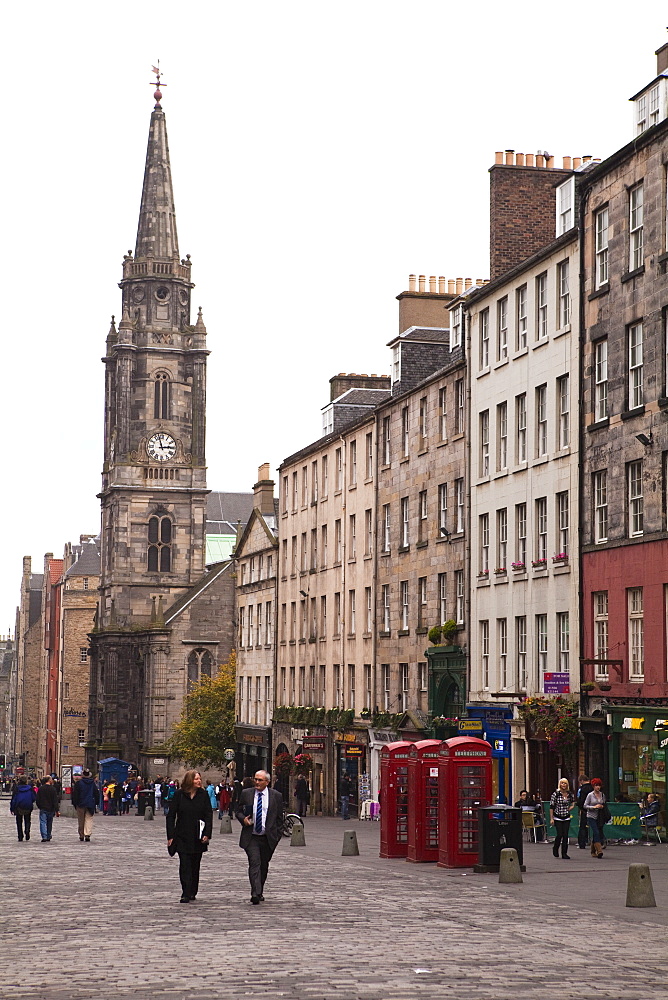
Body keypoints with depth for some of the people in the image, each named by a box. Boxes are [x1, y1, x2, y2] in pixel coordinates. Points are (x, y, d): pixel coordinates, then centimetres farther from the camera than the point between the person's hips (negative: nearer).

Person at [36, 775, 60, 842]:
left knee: (43, 822, -3)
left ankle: (44, 837, -18)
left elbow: (37, 799, 3)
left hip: (43, 809, 0)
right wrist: (56, 811, -7)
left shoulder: (40, 788, -1)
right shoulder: (53, 789, -7)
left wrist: (39, 807, 18)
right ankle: (48, 837, 24)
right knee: (49, 823, 15)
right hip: (50, 809, 0)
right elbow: (55, 801, -8)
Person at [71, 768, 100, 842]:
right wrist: (96, 802, 16)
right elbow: (97, 793, 8)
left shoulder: (79, 783, -4)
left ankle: (81, 835, 13)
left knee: (81, 820, 9)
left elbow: (75, 794, -4)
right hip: (90, 804, 1)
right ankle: (87, 834, -15)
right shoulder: (93, 783, 4)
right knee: (89, 819, -1)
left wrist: (74, 803, 3)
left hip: (81, 805, -1)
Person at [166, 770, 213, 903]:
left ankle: (192, 892, 20)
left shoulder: (203, 795, 2)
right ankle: (186, 894, -9)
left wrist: (207, 834, -7)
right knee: (185, 865, -8)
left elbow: (209, 815, 3)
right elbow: (171, 816, 0)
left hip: (198, 837, 2)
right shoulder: (179, 795, -2)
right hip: (182, 836, -2)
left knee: (195, 865, 9)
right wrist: (170, 836, -6)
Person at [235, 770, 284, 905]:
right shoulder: (246, 793, 4)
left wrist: (278, 835, 4)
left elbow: (279, 817, 8)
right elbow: (239, 811, 11)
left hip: (268, 837, 1)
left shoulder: (276, 796, 3)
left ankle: (259, 892, 27)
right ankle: (255, 894, -22)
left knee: (264, 865, 10)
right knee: (254, 863, -15)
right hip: (251, 837, -1)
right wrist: (243, 819, -11)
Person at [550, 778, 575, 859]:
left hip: (566, 818, 3)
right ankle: (555, 849, 19)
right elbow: (551, 807, -6)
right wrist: (551, 818, -9)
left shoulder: (570, 794, 1)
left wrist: (568, 809, 2)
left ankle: (564, 853, 6)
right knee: (560, 834, -9)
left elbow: (573, 804, 19)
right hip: (557, 818, -3)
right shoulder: (556, 794, -8)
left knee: (565, 835, -2)